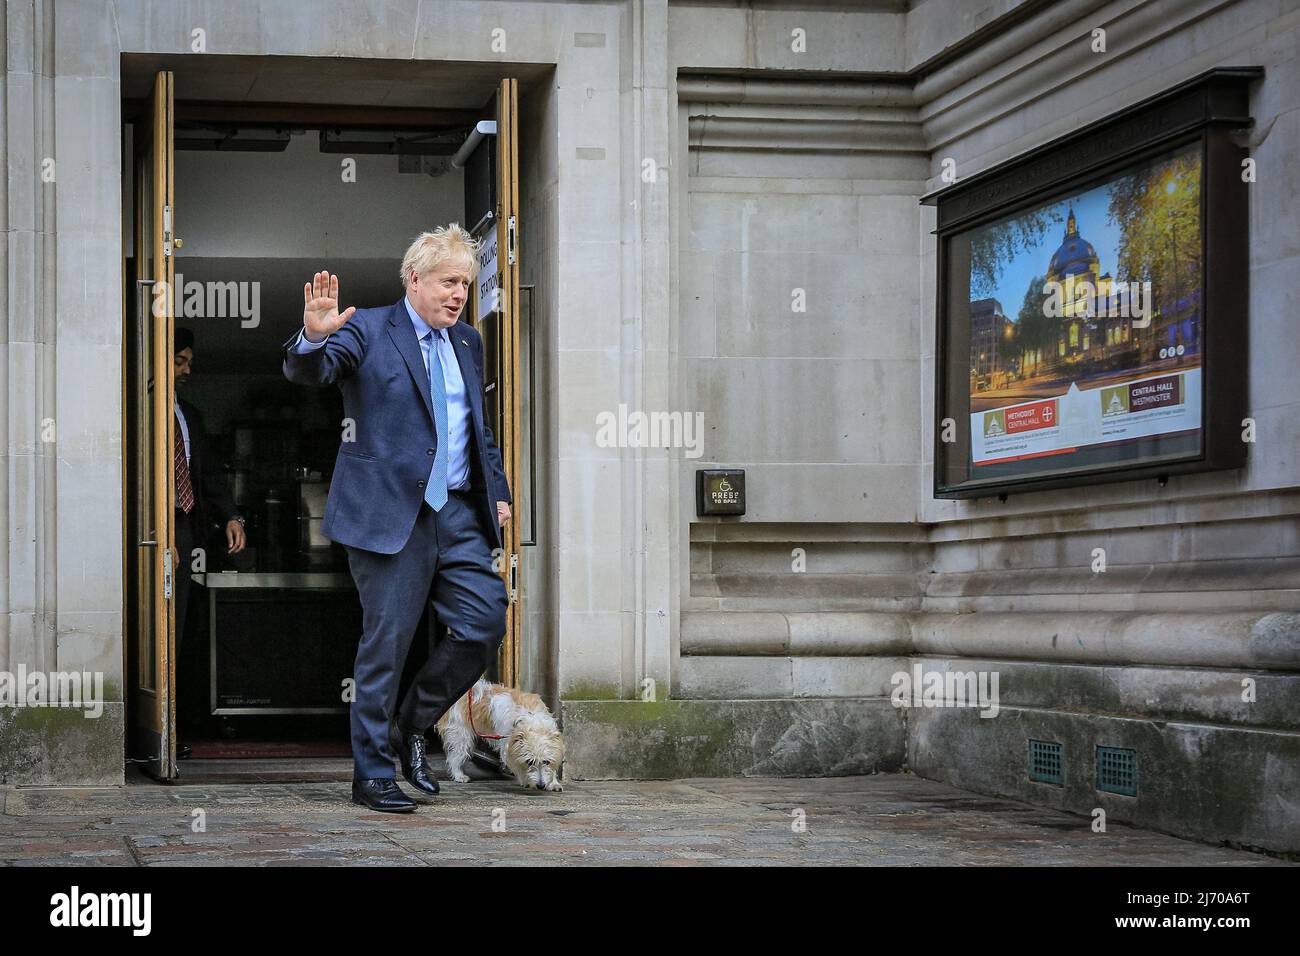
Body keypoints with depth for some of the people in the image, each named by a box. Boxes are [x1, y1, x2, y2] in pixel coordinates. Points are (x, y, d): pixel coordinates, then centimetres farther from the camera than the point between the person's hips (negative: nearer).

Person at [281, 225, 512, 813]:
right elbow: (308, 372, -18)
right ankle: (372, 775, 8)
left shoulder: (467, 342, 17)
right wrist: (314, 337, -39)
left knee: (486, 621, -2)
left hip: (457, 512, 6)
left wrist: (498, 490, 17)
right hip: (389, 512, -6)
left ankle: (411, 726, 19)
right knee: (386, 643, -2)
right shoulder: (368, 331, -2)